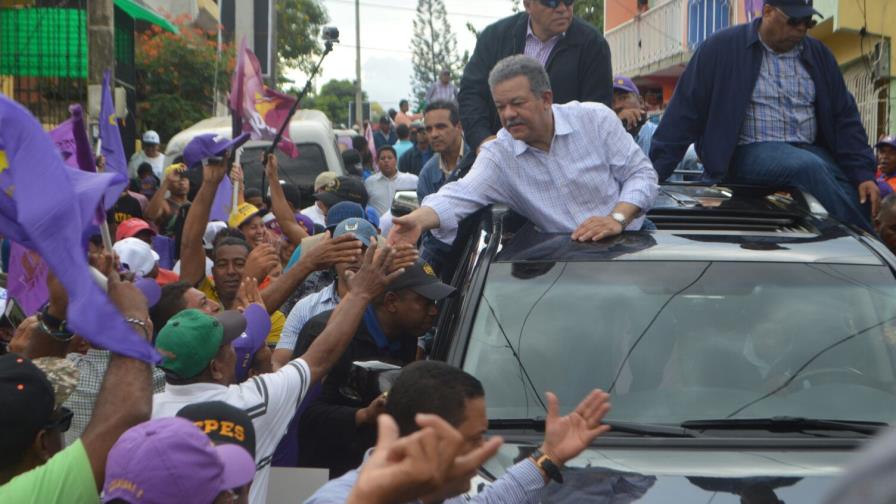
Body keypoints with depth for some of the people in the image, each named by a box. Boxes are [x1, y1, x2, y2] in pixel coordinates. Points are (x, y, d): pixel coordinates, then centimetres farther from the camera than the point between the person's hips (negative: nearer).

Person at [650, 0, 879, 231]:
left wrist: (863, 174, -3)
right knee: (809, 168, -33)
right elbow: (685, 112, -3)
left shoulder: (818, 54, 11)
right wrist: (654, 173, -9)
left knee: (856, 197, -23)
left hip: (811, 152, 5)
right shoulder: (722, 48, -2)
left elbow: (844, 118, 10)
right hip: (750, 154, -5)